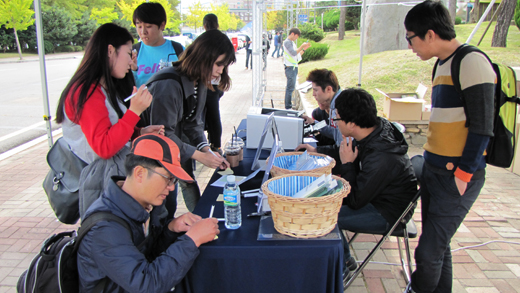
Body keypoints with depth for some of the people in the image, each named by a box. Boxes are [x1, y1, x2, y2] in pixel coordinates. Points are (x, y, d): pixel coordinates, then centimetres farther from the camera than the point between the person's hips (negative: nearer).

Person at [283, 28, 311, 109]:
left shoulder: (292, 42, 19)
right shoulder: (287, 42, -10)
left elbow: (297, 55, 21)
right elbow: (294, 53, -21)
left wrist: (304, 49, 12)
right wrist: (302, 46, -13)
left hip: (294, 67, 10)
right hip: (290, 68, -10)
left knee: (290, 87, 13)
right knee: (290, 88, -9)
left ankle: (289, 106, 20)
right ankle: (288, 107, -5)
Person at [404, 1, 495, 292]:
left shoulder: (472, 62, -14)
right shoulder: (443, 65, 14)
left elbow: (482, 126, -17)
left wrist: (463, 174, -16)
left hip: (457, 177, -8)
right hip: (434, 170, 9)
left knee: (429, 252, -4)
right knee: (438, 246, 15)